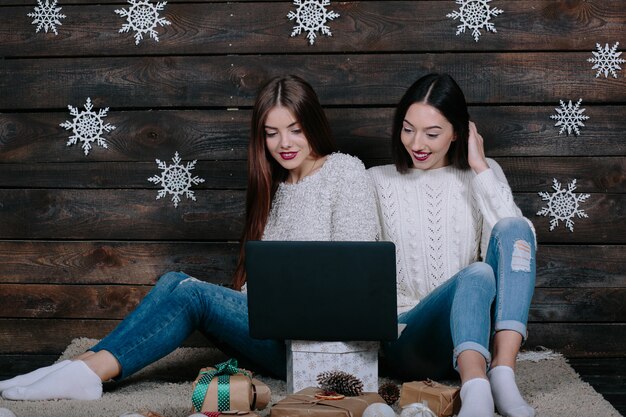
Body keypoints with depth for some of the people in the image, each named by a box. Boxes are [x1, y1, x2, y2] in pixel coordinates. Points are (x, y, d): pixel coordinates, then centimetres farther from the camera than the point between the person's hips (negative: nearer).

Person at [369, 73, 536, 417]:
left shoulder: (483, 174, 11)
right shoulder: (379, 181, 9)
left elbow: (520, 239, -7)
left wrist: (480, 166, -6)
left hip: (478, 334, 2)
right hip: (408, 337, -2)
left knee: (512, 230, -23)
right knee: (476, 274, -32)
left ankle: (502, 372, -35)